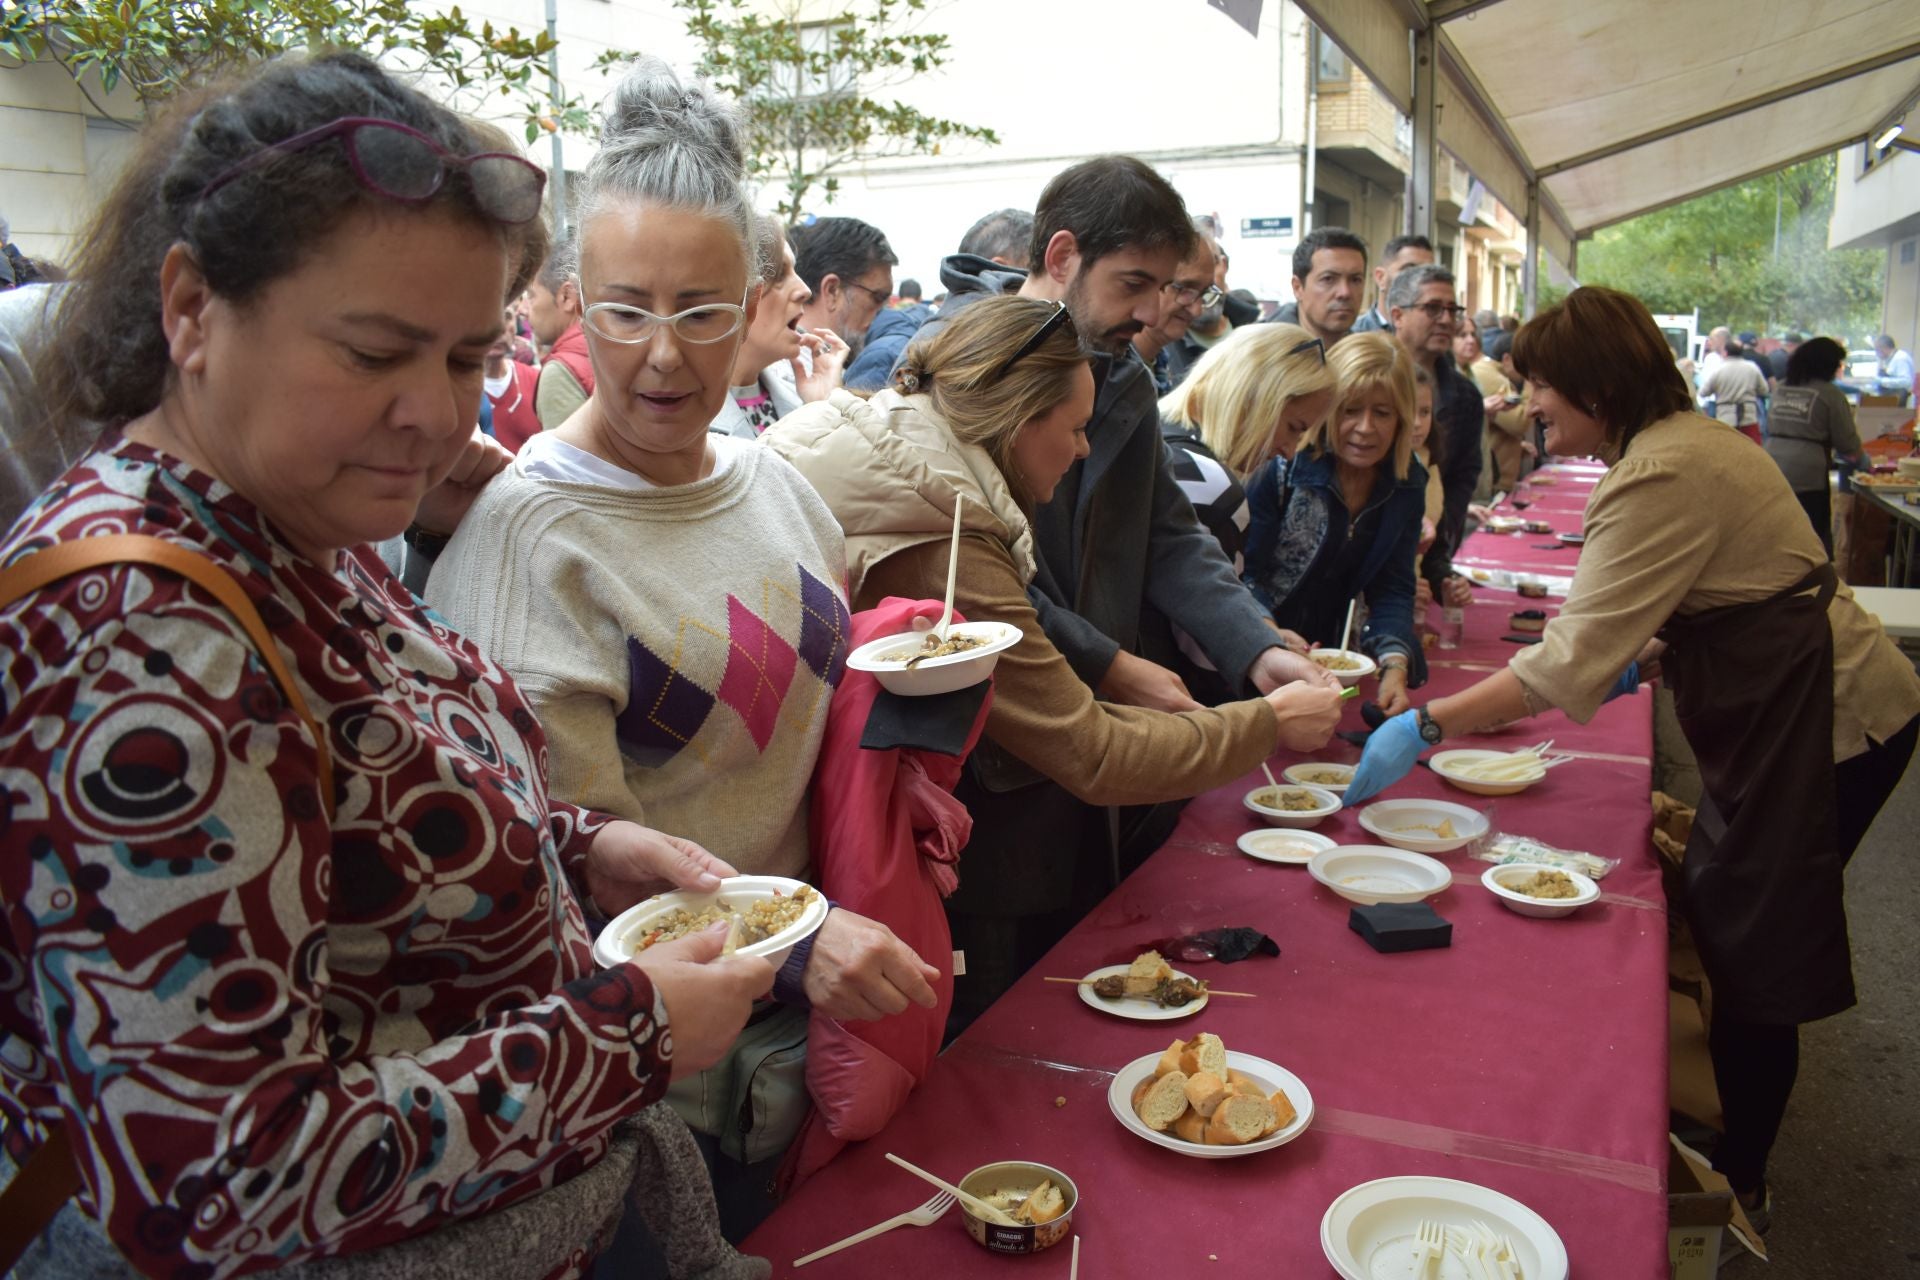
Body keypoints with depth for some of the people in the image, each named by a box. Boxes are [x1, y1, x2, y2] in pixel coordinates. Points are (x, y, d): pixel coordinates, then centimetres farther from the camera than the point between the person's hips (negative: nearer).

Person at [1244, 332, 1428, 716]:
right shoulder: (1282, 468, -14)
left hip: (1326, 655, 5)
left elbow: (1393, 589, 0)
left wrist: (1395, 664, -18)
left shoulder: (1407, 484, 2)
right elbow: (1244, 572, -16)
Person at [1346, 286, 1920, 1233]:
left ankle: (1737, 1183, 21)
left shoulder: (1663, 476, -25)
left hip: (1824, 725, -10)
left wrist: (1424, 726, -27)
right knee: (1718, 920, 15)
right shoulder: (1682, 442, 8)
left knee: (1751, 952, 2)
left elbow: (1572, 659, -30)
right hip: (1788, 707, 10)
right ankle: (1725, 1135, 30)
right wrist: (1641, 664, 8)